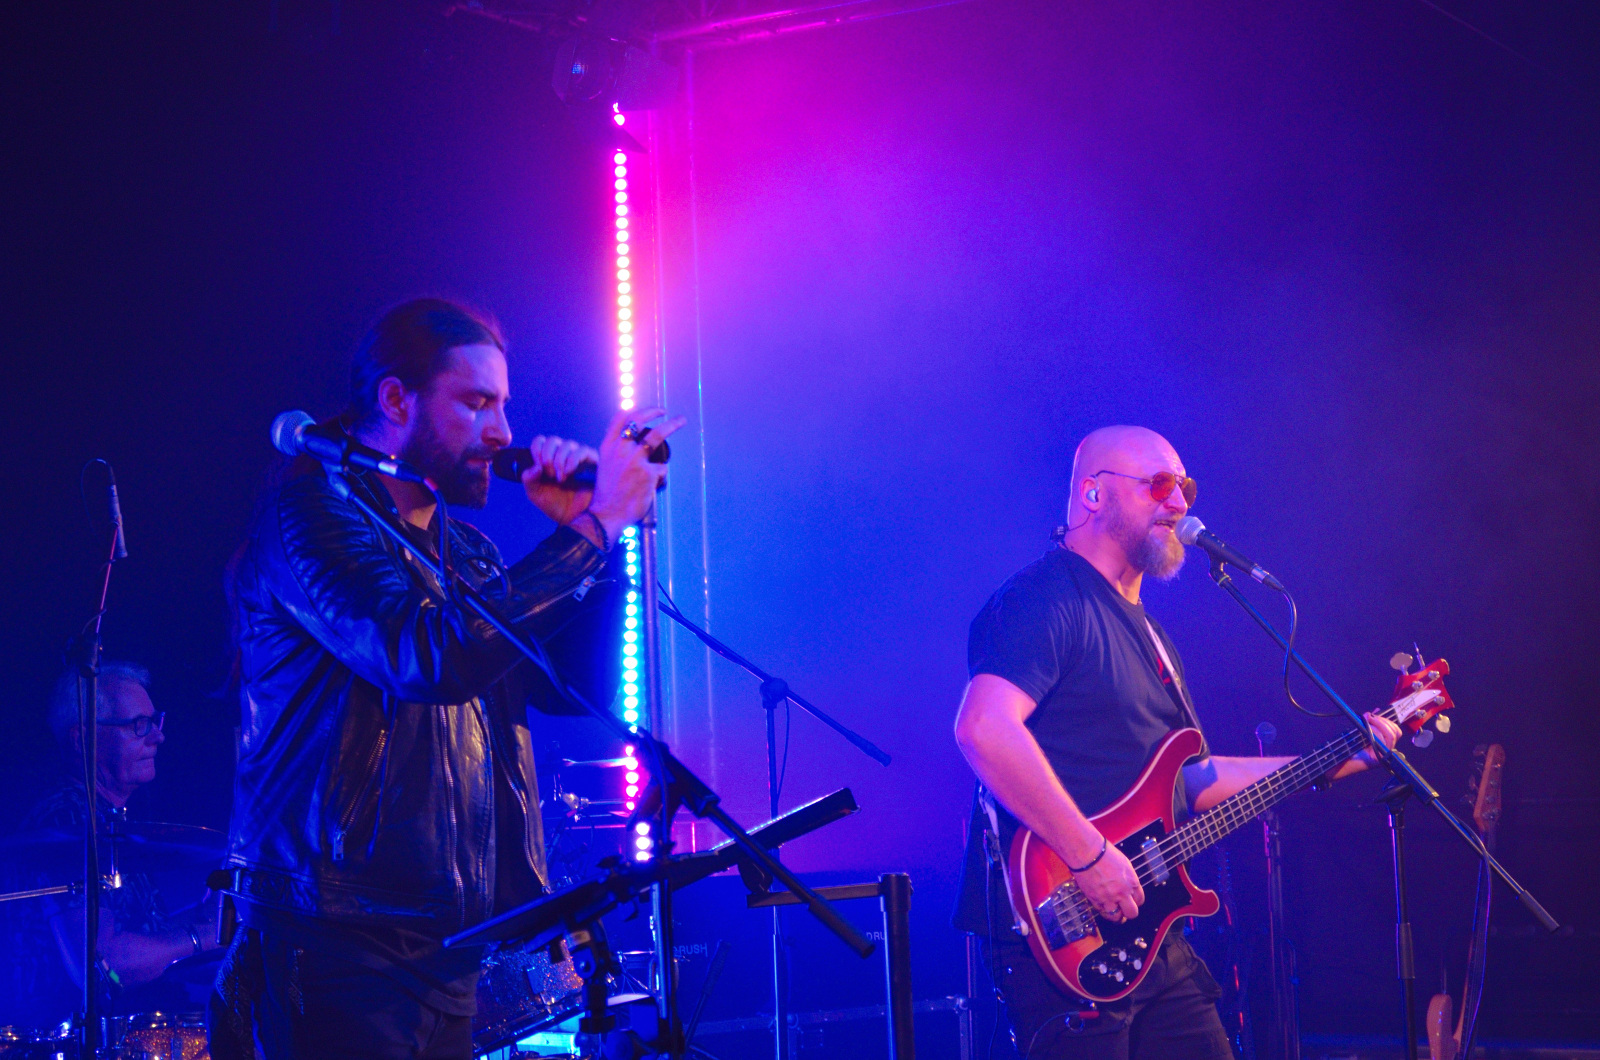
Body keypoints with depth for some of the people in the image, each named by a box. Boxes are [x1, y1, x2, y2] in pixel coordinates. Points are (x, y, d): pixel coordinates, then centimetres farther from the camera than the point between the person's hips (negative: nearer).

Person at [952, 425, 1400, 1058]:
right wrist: (1088, 856, -26)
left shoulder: (1144, 631, 22)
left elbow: (1189, 780, 24)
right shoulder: (1047, 598, -11)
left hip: (1150, 934, 10)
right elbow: (984, 728, -27)